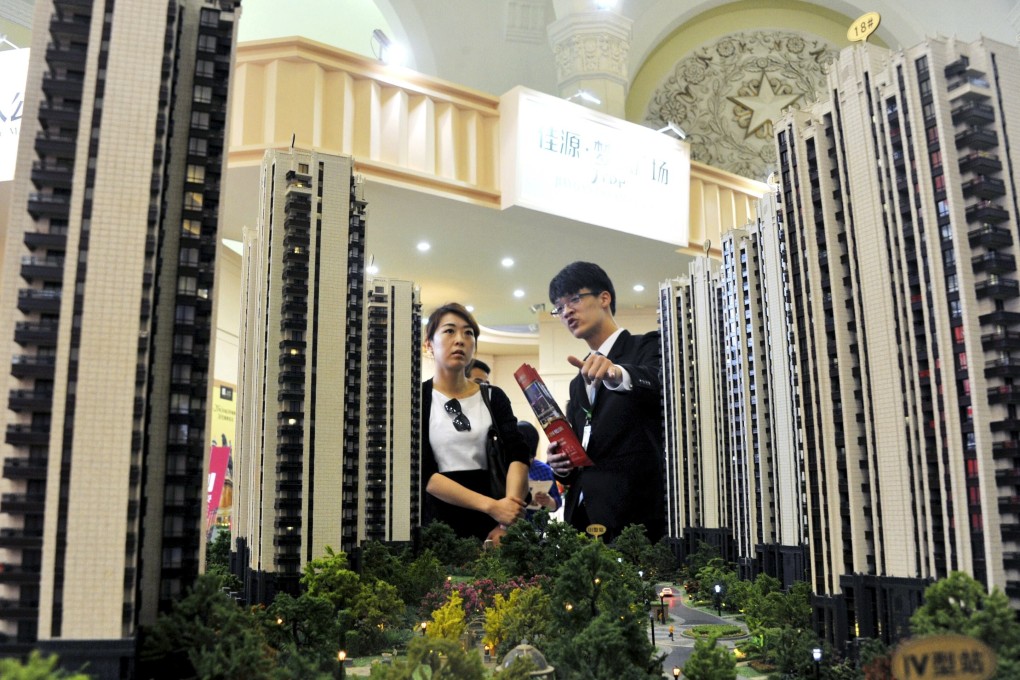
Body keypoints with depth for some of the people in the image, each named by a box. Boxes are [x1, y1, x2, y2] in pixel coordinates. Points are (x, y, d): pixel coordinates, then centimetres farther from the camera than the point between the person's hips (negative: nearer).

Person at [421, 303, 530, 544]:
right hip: (436, 523, -2)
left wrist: (509, 521, -22)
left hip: (489, 525, 3)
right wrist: (491, 505, -21)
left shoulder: (494, 397, 7)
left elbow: (517, 455, -6)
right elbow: (423, 472, -12)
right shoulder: (416, 399, -2)